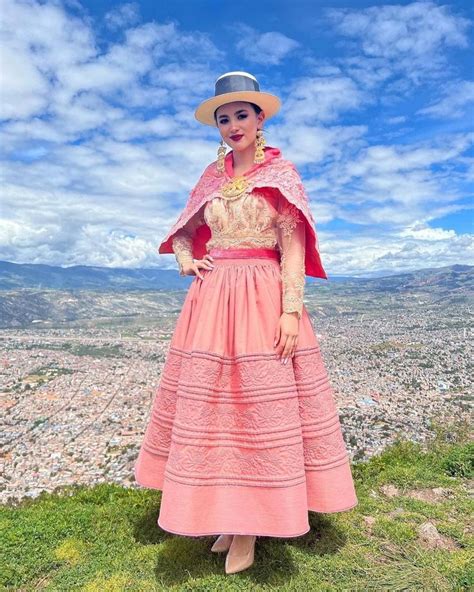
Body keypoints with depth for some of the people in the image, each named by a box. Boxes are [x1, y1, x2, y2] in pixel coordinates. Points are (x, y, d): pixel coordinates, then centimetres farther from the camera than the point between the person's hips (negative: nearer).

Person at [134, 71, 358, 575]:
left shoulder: (281, 172, 4)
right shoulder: (212, 176, 16)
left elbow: (292, 245, -5)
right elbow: (183, 230, 25)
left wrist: (291, 310, -14)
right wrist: (185, 260, 4)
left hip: (263, 300, -4)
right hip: (211, 299, 5)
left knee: (262, 406, -2)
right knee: (211, 403, 6)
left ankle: (251, 526, 14)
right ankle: (228, 512, 23)